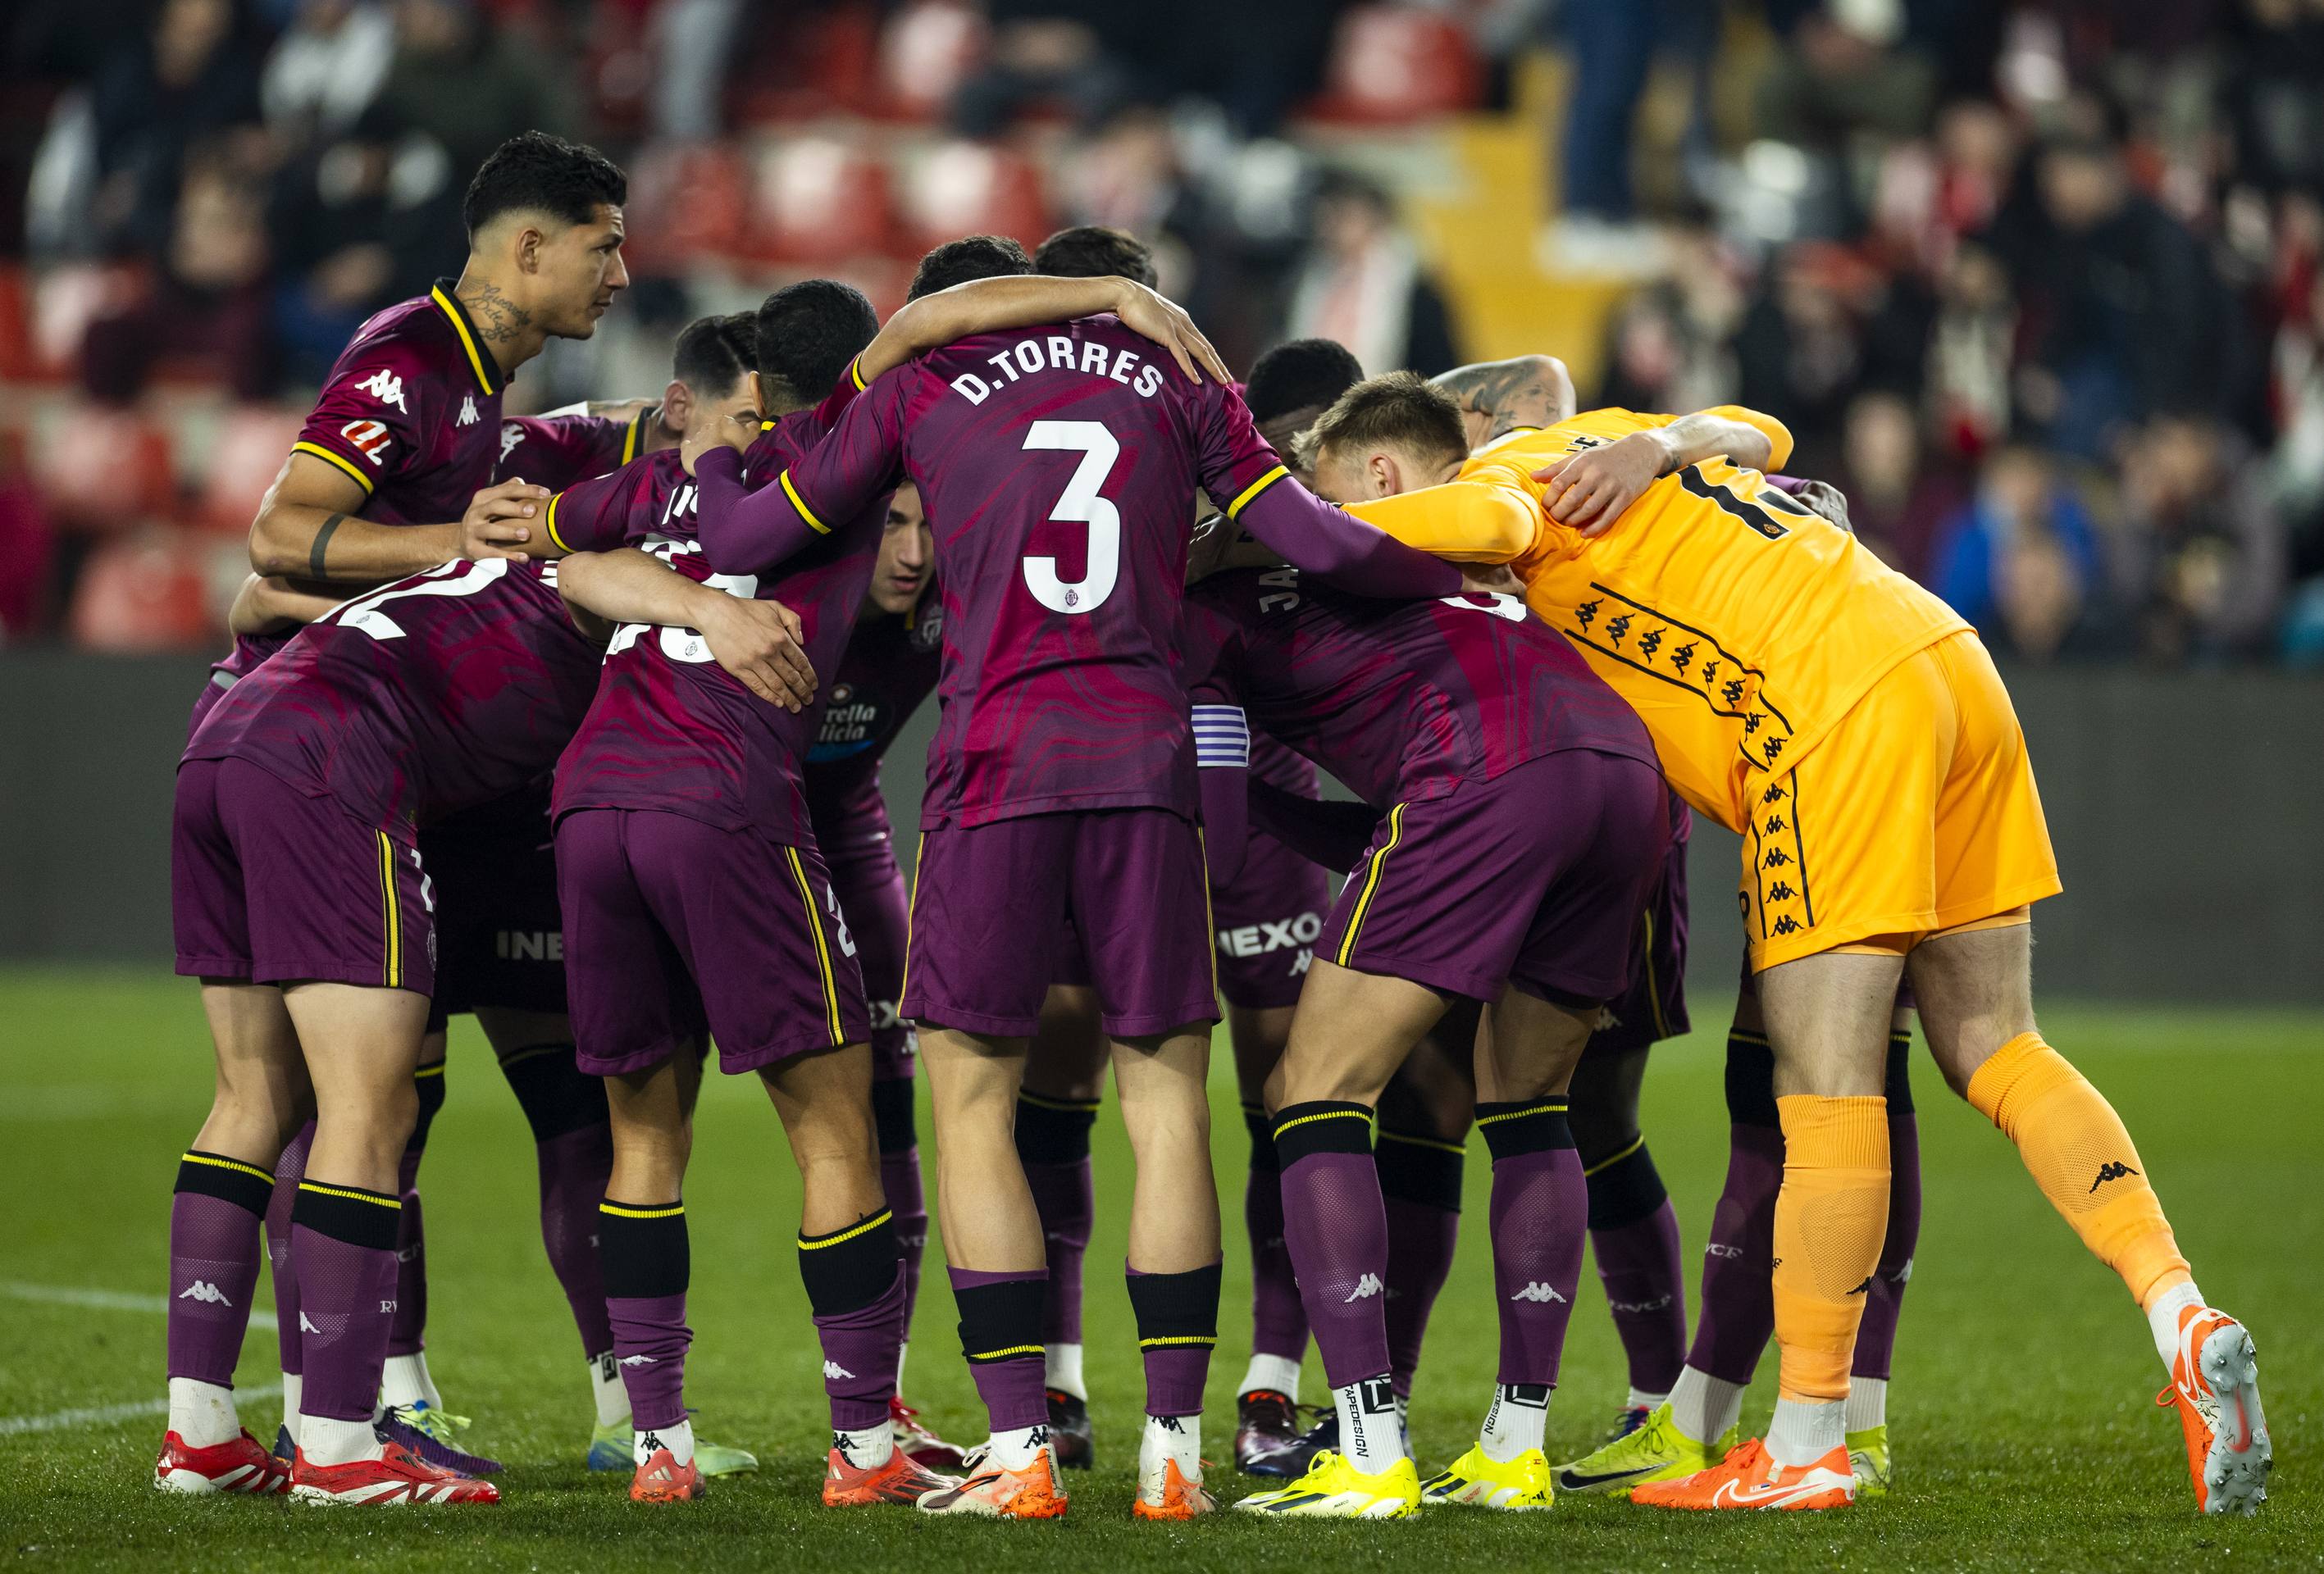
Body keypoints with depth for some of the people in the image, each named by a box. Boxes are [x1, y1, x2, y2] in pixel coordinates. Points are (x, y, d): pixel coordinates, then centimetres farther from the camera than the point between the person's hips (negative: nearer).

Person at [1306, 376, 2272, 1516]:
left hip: (1838, 712, -9)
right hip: (1949, 663, 9)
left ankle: (1806, 1446, -4)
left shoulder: (1504, 472, 0)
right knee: (1993, 1050, 11)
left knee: (1824, 1082, -6)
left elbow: (1484, 522, -24)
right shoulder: (1585, 440, 25)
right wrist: (1666, 444, 13)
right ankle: (2181, 1316, -2)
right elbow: (1759, 434, 32)